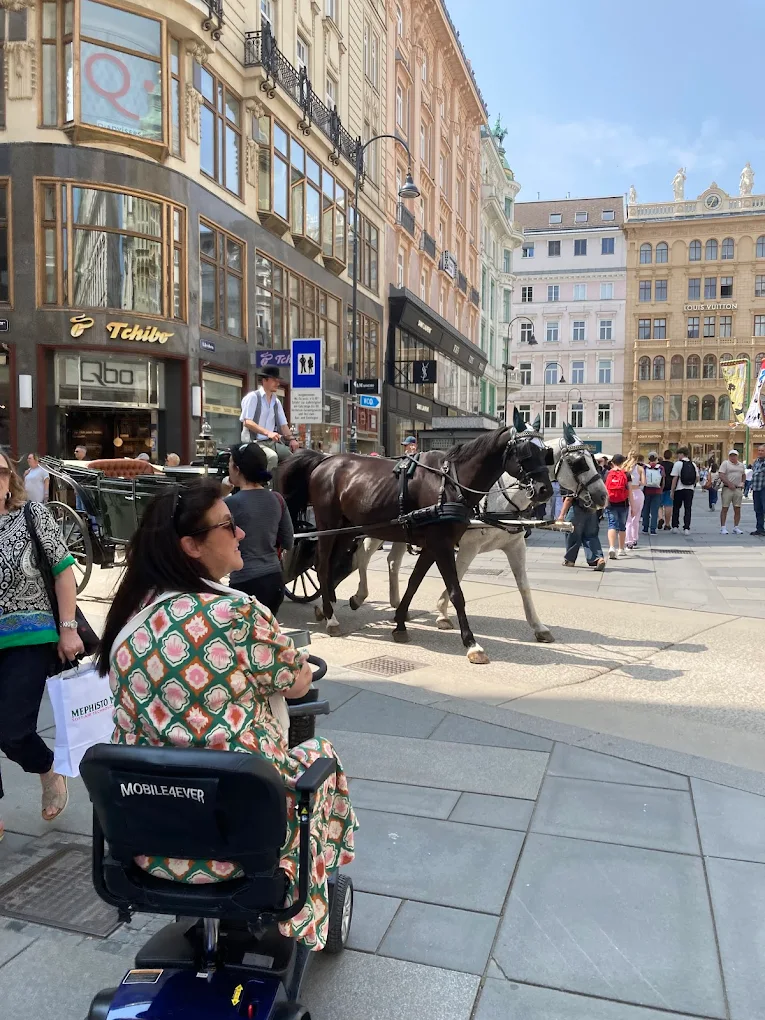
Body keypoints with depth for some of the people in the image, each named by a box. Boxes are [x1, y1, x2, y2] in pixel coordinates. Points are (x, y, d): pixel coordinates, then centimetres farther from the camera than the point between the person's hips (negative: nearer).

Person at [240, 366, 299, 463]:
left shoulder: (276, 401, 17)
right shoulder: (253, 397, -2)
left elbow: (283, 424, 16)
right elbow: (247, 422, -12)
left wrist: (291, 439, -5)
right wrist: (267, 433, -26)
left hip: (272, 442, 6)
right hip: (254, 442, -6)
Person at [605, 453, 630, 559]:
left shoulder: (608, 474, 0)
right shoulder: (626, 474, -2)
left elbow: (604, 490, 2)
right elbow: (629, 491, -2)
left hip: (611, 504, 0)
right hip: (623, 504, 0)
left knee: (612, 525, -2)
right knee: (622, 526, 13)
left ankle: (611, 547, -23)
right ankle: (621, 550, 23)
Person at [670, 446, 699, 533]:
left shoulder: (678, 464, -8)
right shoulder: (693, 464, 6)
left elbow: (675, 478, -11)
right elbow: (697, 478, 8)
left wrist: (672, 491, -6)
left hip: (679, 489, -3)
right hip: (690, 489, 3)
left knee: (676, 508, 12)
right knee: (687, 509, 4)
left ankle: (675, 526, 15)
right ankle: (686, 528, -1)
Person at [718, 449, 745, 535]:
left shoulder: (741, 465, 15)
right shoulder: (725, 463, -3)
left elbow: (743, 475, 27)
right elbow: (721, 476, -11)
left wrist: (742, 482, 8)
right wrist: (729, 484, -17)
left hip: (738, 489, 5)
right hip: (727, 489, -5)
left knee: (737, 509, 4)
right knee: (725, 508, -2)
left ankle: (736, 528, 11)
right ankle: (723, 528, 1)